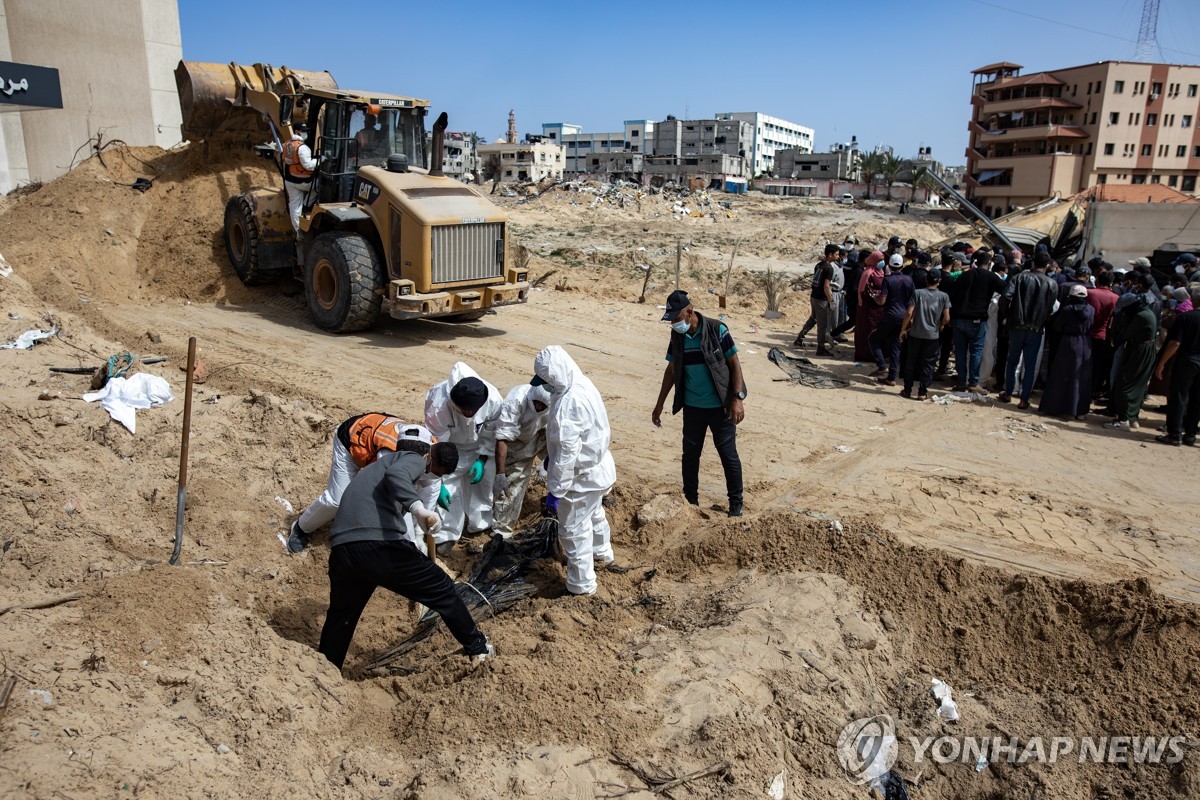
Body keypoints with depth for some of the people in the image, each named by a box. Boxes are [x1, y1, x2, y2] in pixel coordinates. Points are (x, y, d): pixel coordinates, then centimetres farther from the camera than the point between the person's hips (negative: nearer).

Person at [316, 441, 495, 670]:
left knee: (339, 618, 27)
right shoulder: (414, 460, 9)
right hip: (382, 546, -7)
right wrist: (419, 508, -30)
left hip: (341, 550, 8)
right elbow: (395, 475, -17)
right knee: (442, 589, 10)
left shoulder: (386, 461, 35)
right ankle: (478, 647, 21)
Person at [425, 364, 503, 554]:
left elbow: (491, 435, -14)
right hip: (449, 447, -2)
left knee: (481, 484, 12)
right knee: (448, 490, -7)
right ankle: (446, 535, 11)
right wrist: (438, 483, -28)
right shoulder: (438, 404, -41)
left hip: (480, 448, 2)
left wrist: (482, 461, -17)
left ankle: (480, 525, 35)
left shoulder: (494, 400, -36)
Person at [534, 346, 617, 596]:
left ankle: (582, 585, 21)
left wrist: (555, 491, -23)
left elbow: (567, 454, -30)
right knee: (594, 513, 32)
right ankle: (602, 552, 55)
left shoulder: (568, 403, -32)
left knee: (574, 530, 6)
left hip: (583, 475, -10)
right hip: (599, 466, 10)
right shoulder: (582, 384, -1)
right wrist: (550, 456, 19)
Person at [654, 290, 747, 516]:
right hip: (692, 407, 4)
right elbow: (671, 370, 9)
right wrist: (660, 404, 10)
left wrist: (738, 399, -17)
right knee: (690, 454, 12)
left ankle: (736, 504, 18)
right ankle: (690, 500, 28)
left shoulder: (716, 330, -14)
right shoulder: (677, 336, -1)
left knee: (728, 454, 4)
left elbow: (735, 364, -10)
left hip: (720, 406, -4)